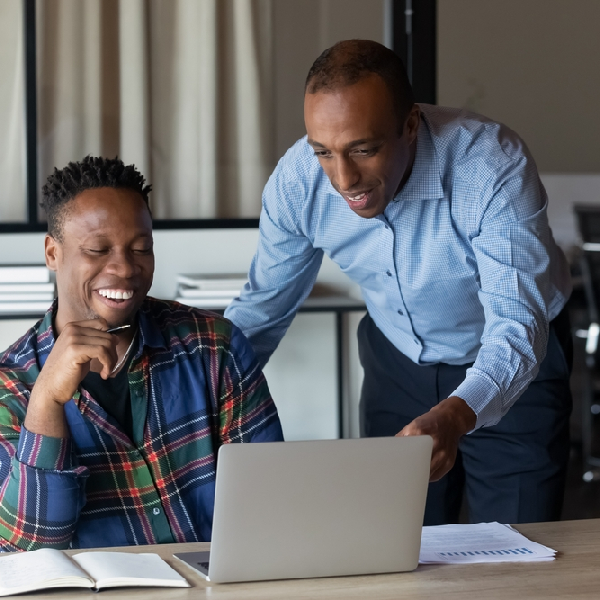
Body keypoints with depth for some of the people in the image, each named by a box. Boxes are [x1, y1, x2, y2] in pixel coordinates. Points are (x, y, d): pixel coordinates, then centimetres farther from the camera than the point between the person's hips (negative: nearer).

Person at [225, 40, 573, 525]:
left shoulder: (494, 166, -33)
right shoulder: (297, 180, -21)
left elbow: (517, 324, -38)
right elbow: (262, 311, -5)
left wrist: (455, 415, -56)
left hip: (513, 365, -3)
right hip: (397, 360, 3)